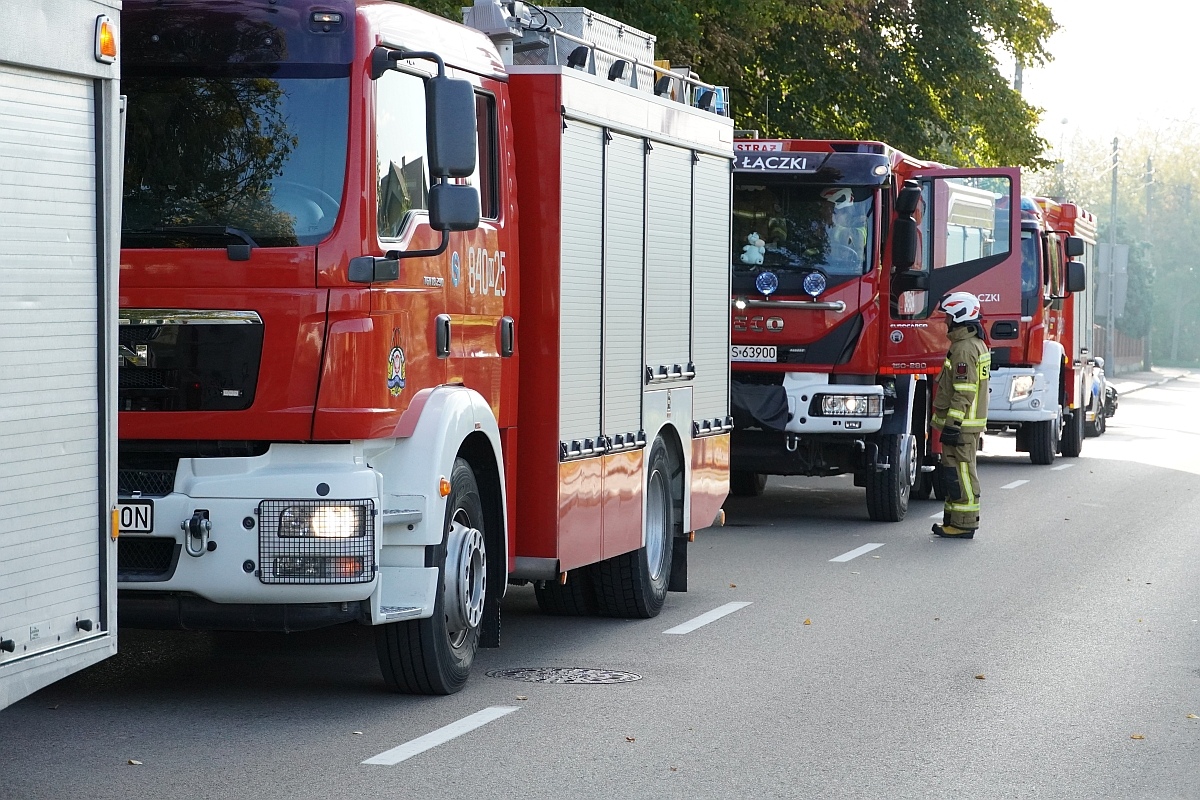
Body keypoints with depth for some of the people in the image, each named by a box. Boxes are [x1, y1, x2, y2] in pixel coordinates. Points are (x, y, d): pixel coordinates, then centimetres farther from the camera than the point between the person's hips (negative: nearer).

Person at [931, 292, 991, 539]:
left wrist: (952, 424, -22)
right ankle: (955, 519, 20)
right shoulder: (977, 344, 17)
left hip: (961, 424, -11)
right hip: (971, 423, 11)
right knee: (956, 473, 15)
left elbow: (963, 393, -22)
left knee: (960, 472, -7)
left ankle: (963, 524, -5)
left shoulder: (964, 349, -18)